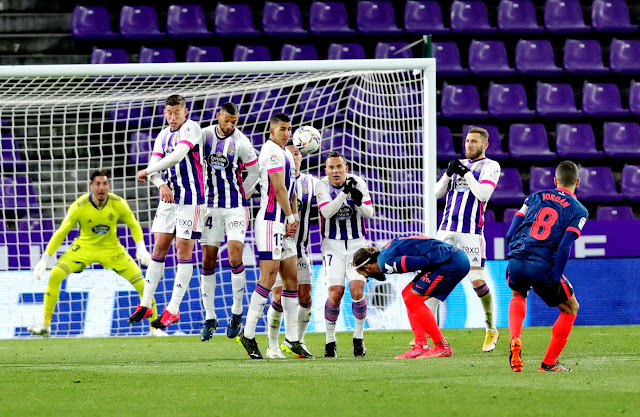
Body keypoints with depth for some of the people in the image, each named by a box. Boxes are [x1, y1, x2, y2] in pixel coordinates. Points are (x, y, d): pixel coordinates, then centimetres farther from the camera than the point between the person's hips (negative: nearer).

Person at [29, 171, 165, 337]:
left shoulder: (118, 204, -16)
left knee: (142, 284, -12)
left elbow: (134, 225, 0)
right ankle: (45, 326, -10)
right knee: (55, 275, -22)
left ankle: (155, 327, 6)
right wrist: (44, 259, -17)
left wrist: (141, 248, -16)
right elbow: (61, 233, -13)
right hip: (84, 247, -1)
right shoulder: (79, 206, -21)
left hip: (112, 249, 1)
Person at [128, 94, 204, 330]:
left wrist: (148, 172, -15)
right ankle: (145, 304, 9)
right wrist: (161, 184, -15)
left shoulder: (191, 129, -9)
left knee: (183, 247, -6)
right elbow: (154, 165, 7)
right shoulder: (163, 136, 13)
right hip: (169, 196, 7)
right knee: (159, 246, 5)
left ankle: (173, 310, -4)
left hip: (190, 198, -7)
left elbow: (178, 155, -23)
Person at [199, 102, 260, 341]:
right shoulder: (205, 135, 1)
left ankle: (237, 312, 3)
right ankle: (209, 317, 8)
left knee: (235, 258, -11)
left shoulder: (241, 143, -7)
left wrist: (242, 196, 4)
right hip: (211, 206, 3)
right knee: (208, 260, 1)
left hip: (235, 207, -3)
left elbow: (255, 172, 3)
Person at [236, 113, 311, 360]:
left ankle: (291, 340, 11)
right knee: (268, 277, -13)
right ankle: (248, 334, -10)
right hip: (271, 221, -10)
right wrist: (291, 218, -7)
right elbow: (279, 188, -14)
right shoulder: (272, 151, -11)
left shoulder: (287, 153, 20)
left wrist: (295, 219, 7)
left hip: (284, 225, 10)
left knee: (291, 278, 9)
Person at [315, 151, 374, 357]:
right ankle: (330, 339, 5)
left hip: (357, 243, 1)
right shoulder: (322, 185, -8)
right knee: (335, 293, -12)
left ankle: (359, 338, 6)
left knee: (357, 290, -12)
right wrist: (344, 193, -32)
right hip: (333, 245, -1)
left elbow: (370, 213, -4)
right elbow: (327, 212, -22)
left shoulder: (358, 182, -3)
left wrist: (359, 203, -25)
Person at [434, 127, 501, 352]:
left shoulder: (490, 166, 2)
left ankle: (491, 330, 10)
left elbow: (483, 194, -12)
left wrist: (466, 174, -12)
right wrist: (448, 174, -3)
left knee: (477, 280, -7)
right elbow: (437, 193, 13)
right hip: (446, 229, 5)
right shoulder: (460, 164, 18)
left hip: (471, 232, -5)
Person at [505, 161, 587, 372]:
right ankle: (549, 363, 15)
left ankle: (515, 341, 10)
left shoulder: (536, 197, 16)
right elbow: (564, 247, -8)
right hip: (544, 267, -4)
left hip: (517, 260, 4)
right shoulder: (579, 210, 5)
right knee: (570, 308, 20)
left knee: (518, 296, 36)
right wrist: (556, 279, -5)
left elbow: (511, 233, 12)